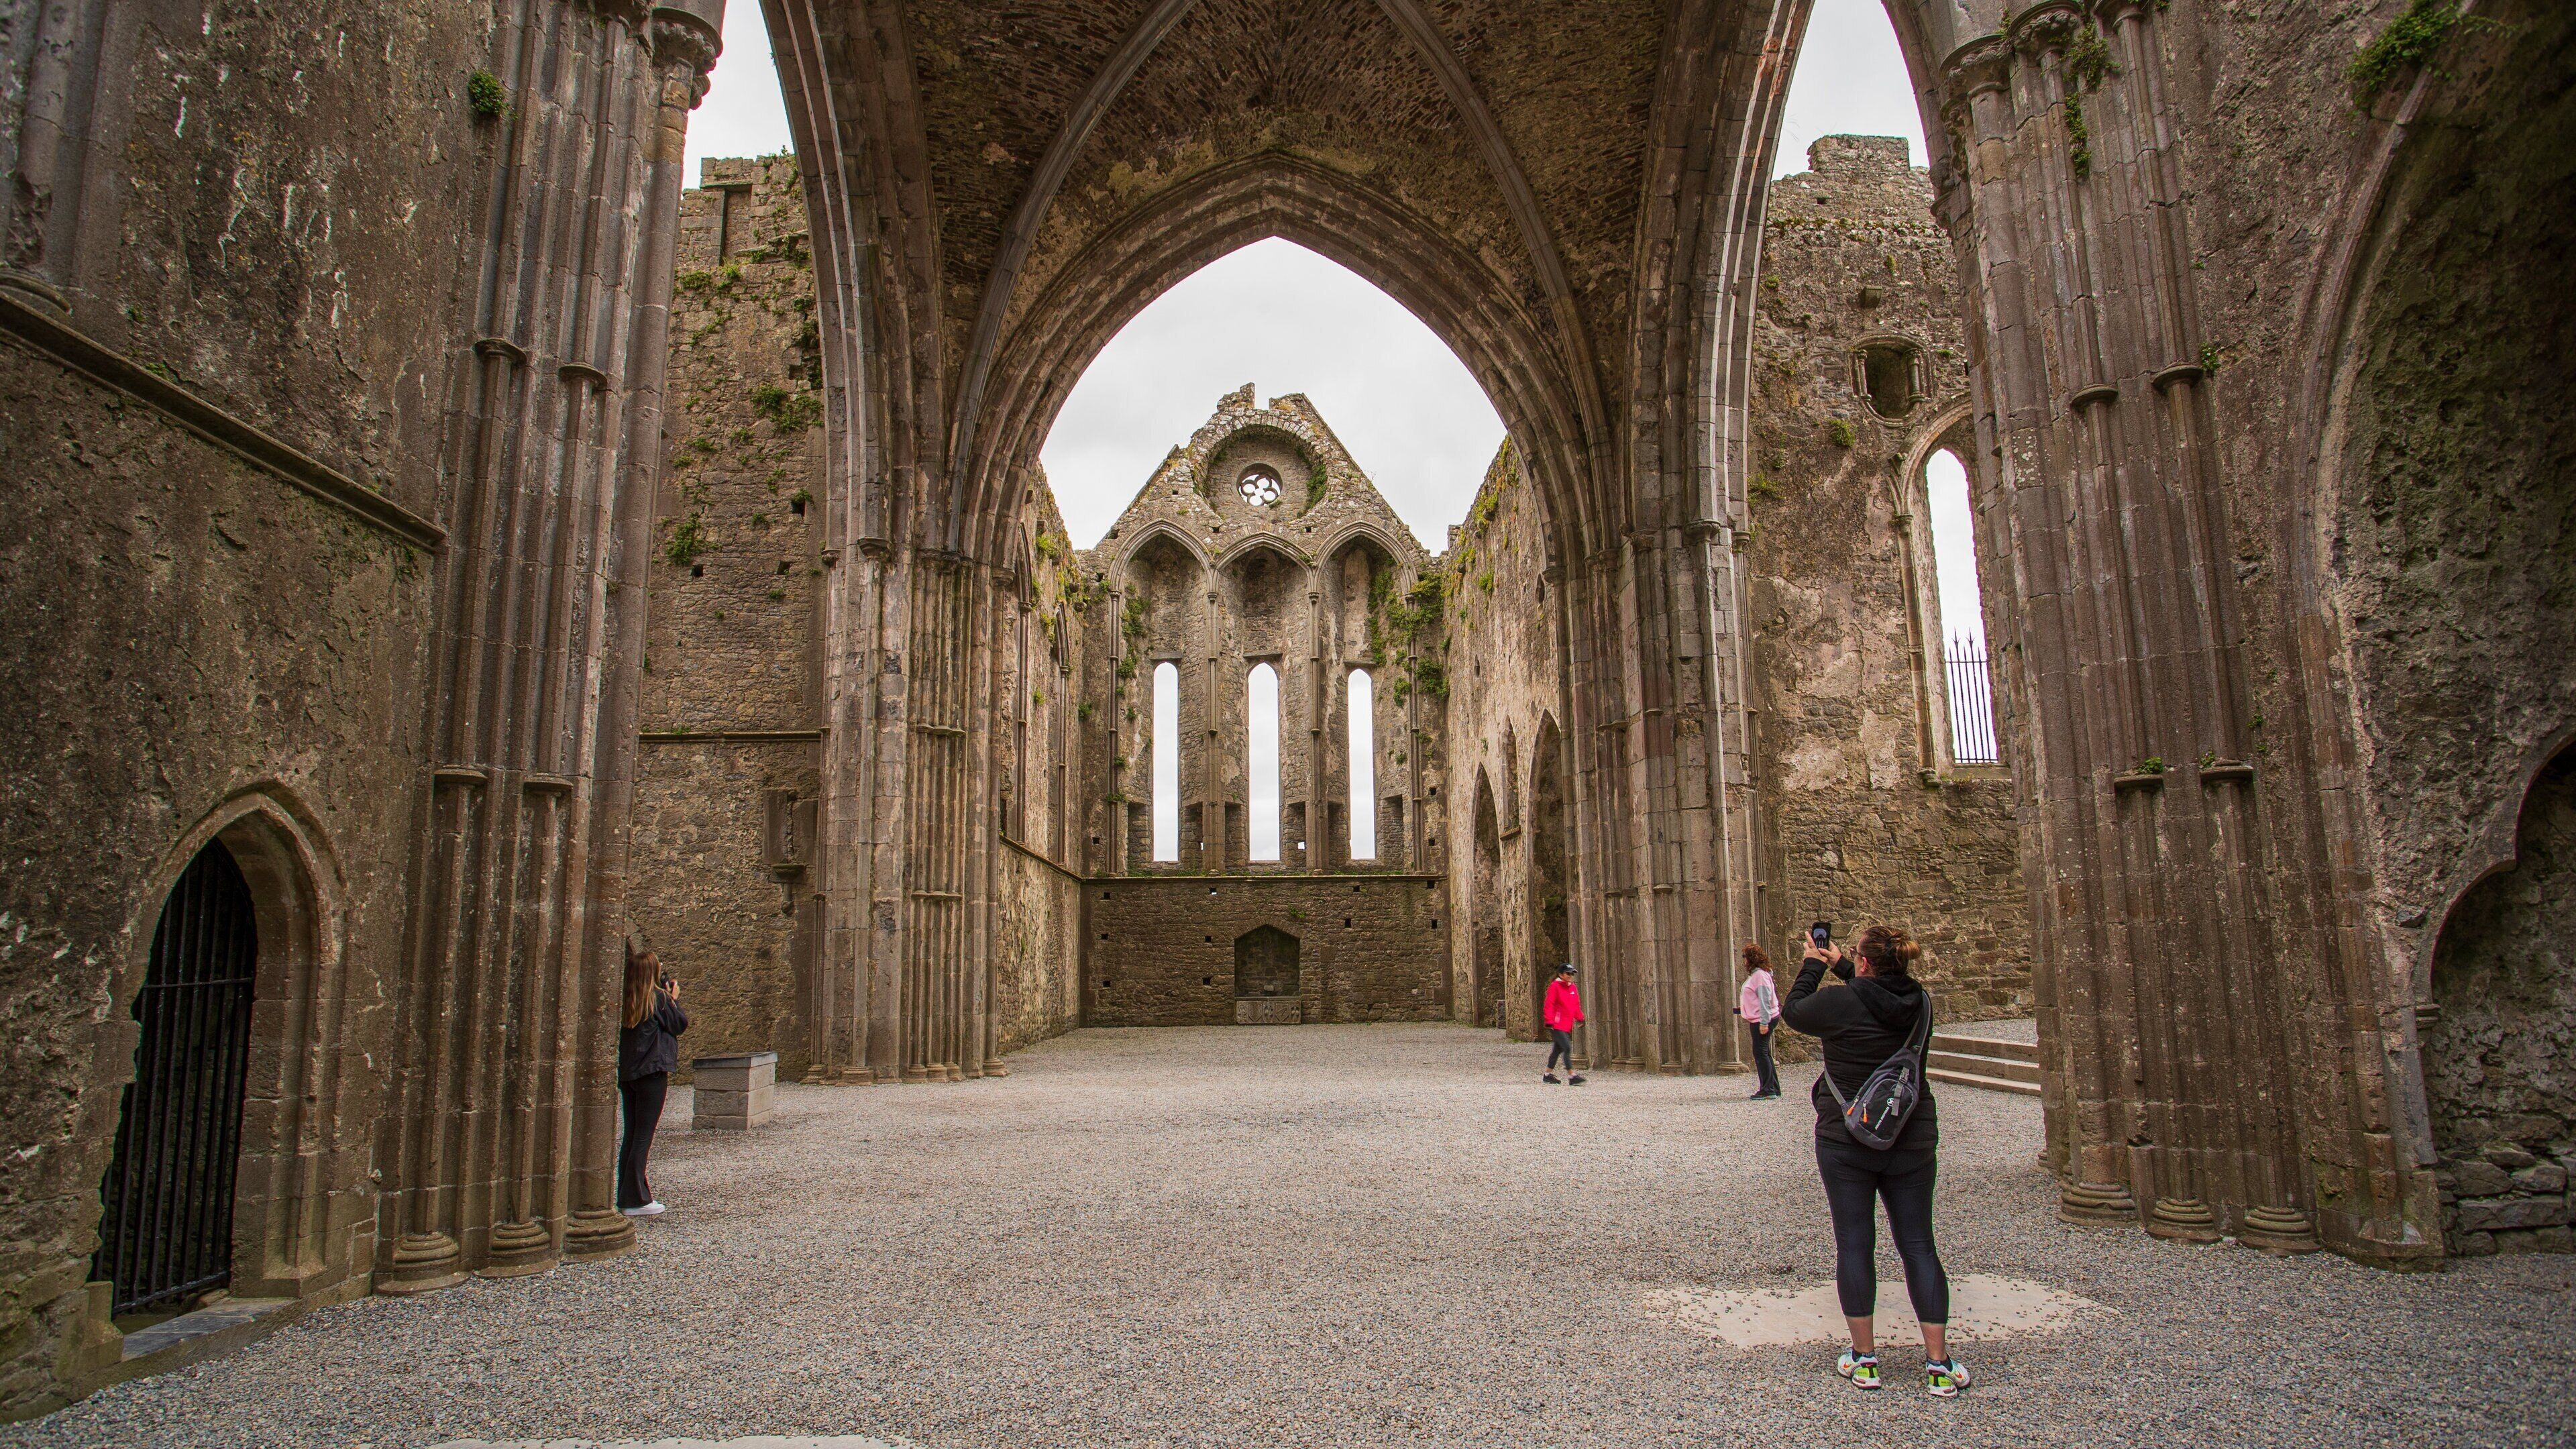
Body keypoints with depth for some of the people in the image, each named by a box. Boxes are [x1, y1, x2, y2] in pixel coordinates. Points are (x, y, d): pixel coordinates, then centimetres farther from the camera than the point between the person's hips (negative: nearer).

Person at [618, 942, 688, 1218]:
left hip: (626, 1072, 7)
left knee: (632, 1135, 13)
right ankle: (634, 1200, -2)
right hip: (652, 1071, -7)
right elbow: (680, 1024, -3)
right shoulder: (657, 997, -11)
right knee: (643, 1136, -3)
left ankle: (628, 1195, 19)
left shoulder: (625, 1000, 7)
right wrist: (674, 998, 9)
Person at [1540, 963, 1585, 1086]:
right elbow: (1549, 1005, -12)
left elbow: (1576, 1005, 22)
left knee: (1557, 1050, 14)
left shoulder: (1572, 987, 14)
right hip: (1557, 1025, -8)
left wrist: (1580, 1018, 12)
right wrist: (1549, 1022, -17)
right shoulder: (1555, 986, -9)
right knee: (1567, 1048, -15)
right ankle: (1572, 1076, -16)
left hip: (1568, 1026, 8)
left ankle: (1548, 1075, 24)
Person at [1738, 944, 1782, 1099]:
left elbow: (1765, 1000, -22)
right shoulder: (1754, 975, 16)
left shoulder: (1760, 975, -16)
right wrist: (1743, 1009, 23)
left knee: (1760, 1053, -8)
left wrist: (1764, 1022, -24)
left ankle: (1767, 1090, -6)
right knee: (1763, 1053, 14)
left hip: (1763, 1020, -11)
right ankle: (1773, 1089, 20)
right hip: (1757, 1020, 11)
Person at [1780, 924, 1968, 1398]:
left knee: (1854, 1244, 5)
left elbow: (1792, 1010, 3)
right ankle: (1939, 1365, 9)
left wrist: (1812, 966, 15)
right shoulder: (1920, 1003, -1)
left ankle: (1864, 1358, 12)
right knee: (1918, 1246, 9)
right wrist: (1840, 968, 26)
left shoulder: (1840, 1004, -16)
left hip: (1846, 1140, -4)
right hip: (1912, 1141, 4)